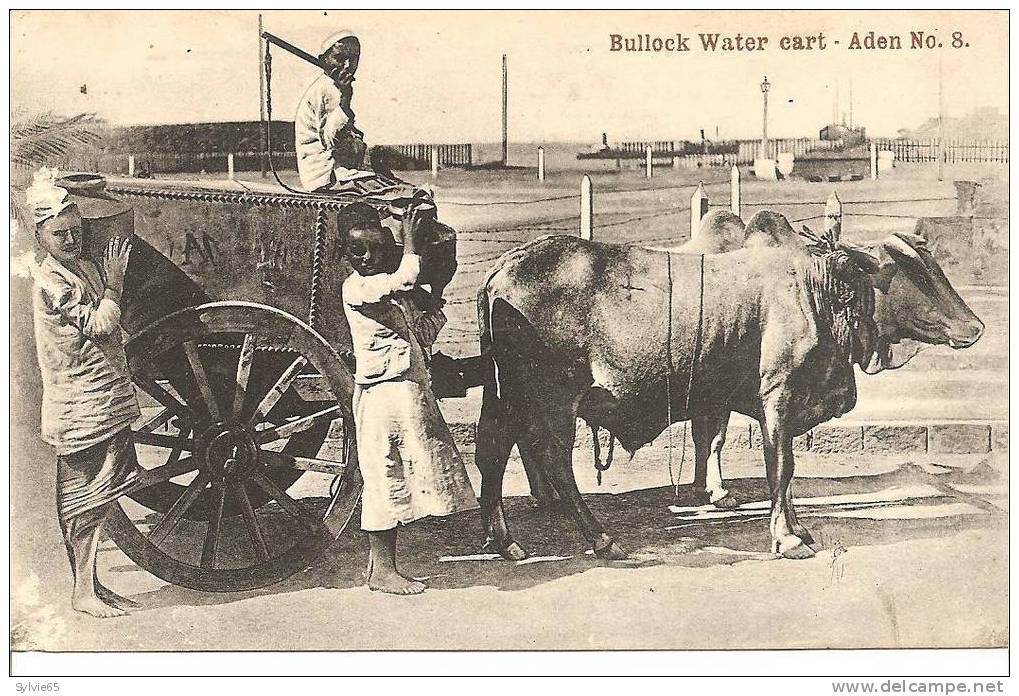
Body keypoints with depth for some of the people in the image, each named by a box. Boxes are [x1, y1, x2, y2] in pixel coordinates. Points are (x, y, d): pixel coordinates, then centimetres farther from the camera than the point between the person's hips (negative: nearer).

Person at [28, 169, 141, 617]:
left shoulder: (86, 268, 13)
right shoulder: (49, 281, -14)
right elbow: (99, 324, -19)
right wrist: (113, 283, -8)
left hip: (107, 404, 9)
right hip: (78, 408, -9)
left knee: (97, 499, 13)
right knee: (82, 503, -2)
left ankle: (93, 585, 21)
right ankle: (83, 592, 7)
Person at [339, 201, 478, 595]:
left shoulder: (391, 284, 15)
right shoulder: (356, 288, -12)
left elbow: (421, 335, 22)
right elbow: (405, 279, -29)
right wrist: (410, 238, -14)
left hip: (413, 391, 9)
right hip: (383, 395, -9)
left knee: (393, 481, 12)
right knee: (385, 478, -4)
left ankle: (380, 562, 20)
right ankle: (382, 570, 5)